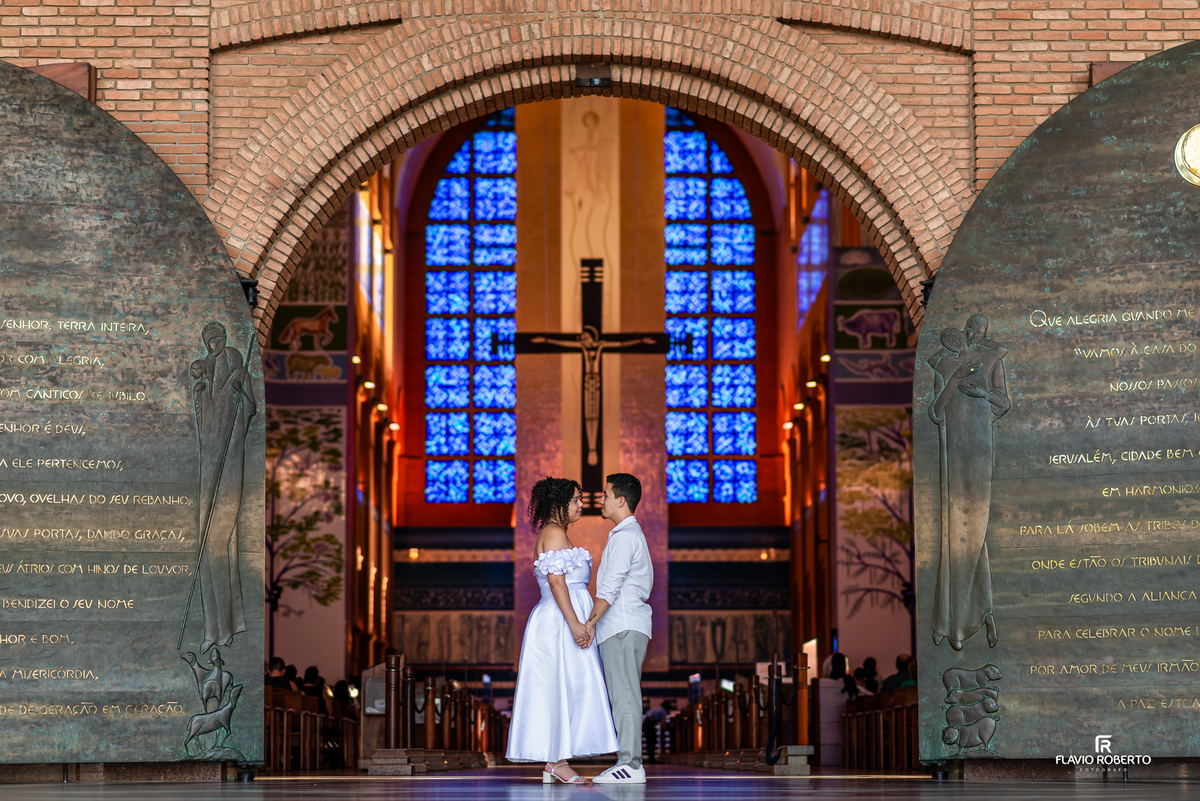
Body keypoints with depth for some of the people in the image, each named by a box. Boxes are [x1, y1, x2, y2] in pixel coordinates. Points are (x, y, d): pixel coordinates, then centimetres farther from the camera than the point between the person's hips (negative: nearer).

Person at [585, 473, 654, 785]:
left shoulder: (624, 536, -11)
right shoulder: (633, 533, 22)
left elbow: (611, 587, -18)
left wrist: (590, 621, -18)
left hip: (622, 628, -10)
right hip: (623, 627, 10)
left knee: (624, 696, -11)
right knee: (623, 697, 9)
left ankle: (630, 764, -13)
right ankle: (629, 762, 8)